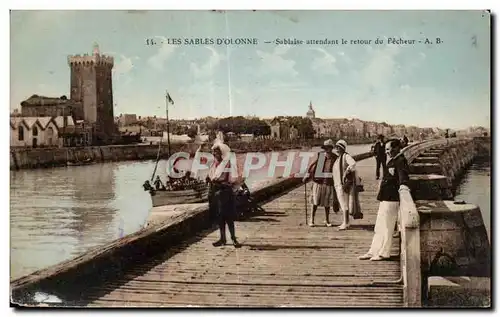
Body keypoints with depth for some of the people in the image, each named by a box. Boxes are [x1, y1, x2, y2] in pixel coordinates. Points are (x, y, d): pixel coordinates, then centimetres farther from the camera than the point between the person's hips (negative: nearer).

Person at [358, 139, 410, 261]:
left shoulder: (400, 161, -13)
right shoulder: (392, 161, 17)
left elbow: (403, 174, -29)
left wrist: (403, 184, -46)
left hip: (391, 199, -10)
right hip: (385, 198, 11)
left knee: (387, 227, -1)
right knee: (379, 227, 15)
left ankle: (384, 253, 10)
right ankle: (373, 252, 23)